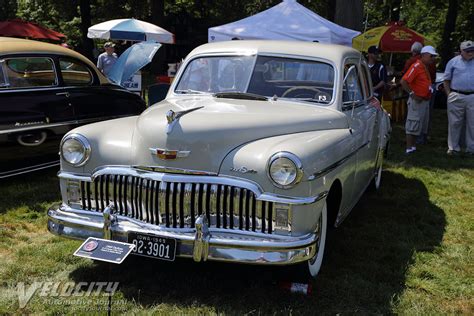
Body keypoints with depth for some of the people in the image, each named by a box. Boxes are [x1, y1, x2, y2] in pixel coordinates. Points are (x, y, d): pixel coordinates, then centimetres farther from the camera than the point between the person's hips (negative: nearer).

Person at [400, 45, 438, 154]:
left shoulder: (425, 67, 14)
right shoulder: (416, 66, -15)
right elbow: (403, 81, -22)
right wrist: (412, 94, -21)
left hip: (425, 100, 10)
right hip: (417, 100, -10)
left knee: (418, 125, 15)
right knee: (413, 124, -6)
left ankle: (413, 146, 23)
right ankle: (409, 148, -3)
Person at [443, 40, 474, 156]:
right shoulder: (453, 62, 4)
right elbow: (446, 80, 7)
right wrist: (449, 94, -2)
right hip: (456, 97, -1)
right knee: (454, 123, 3)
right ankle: (453, 148, 11)